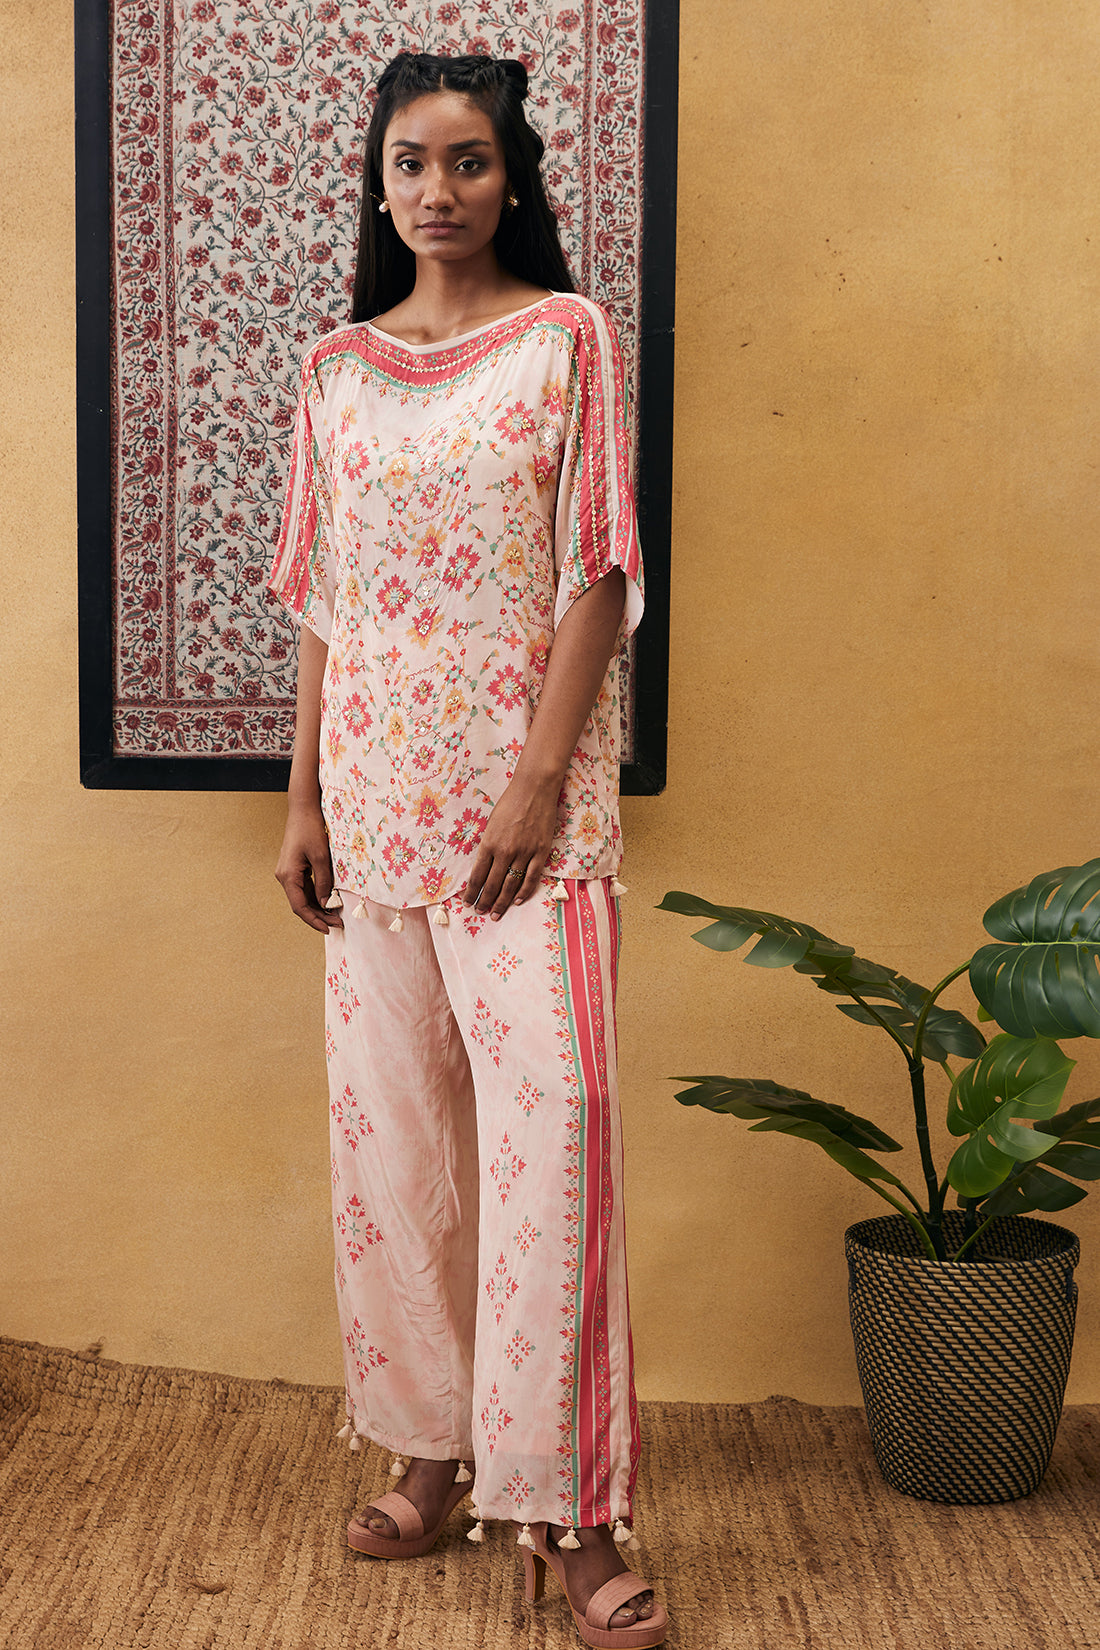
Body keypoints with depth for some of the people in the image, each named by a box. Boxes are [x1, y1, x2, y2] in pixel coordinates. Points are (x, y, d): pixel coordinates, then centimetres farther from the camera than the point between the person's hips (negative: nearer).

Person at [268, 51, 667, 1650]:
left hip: (524, 797, -4)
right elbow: (322, 601, 12)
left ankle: (570, 1509, -1)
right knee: (389, 1127, 8)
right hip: (377, 796, 4)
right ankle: (432, 1443, 24)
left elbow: (597, 575, -4)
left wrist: (539, 778, -12)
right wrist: (305, 798, 6)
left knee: (551, 1120, -9)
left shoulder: (568, 337, 1)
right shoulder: (337, 368, 12)